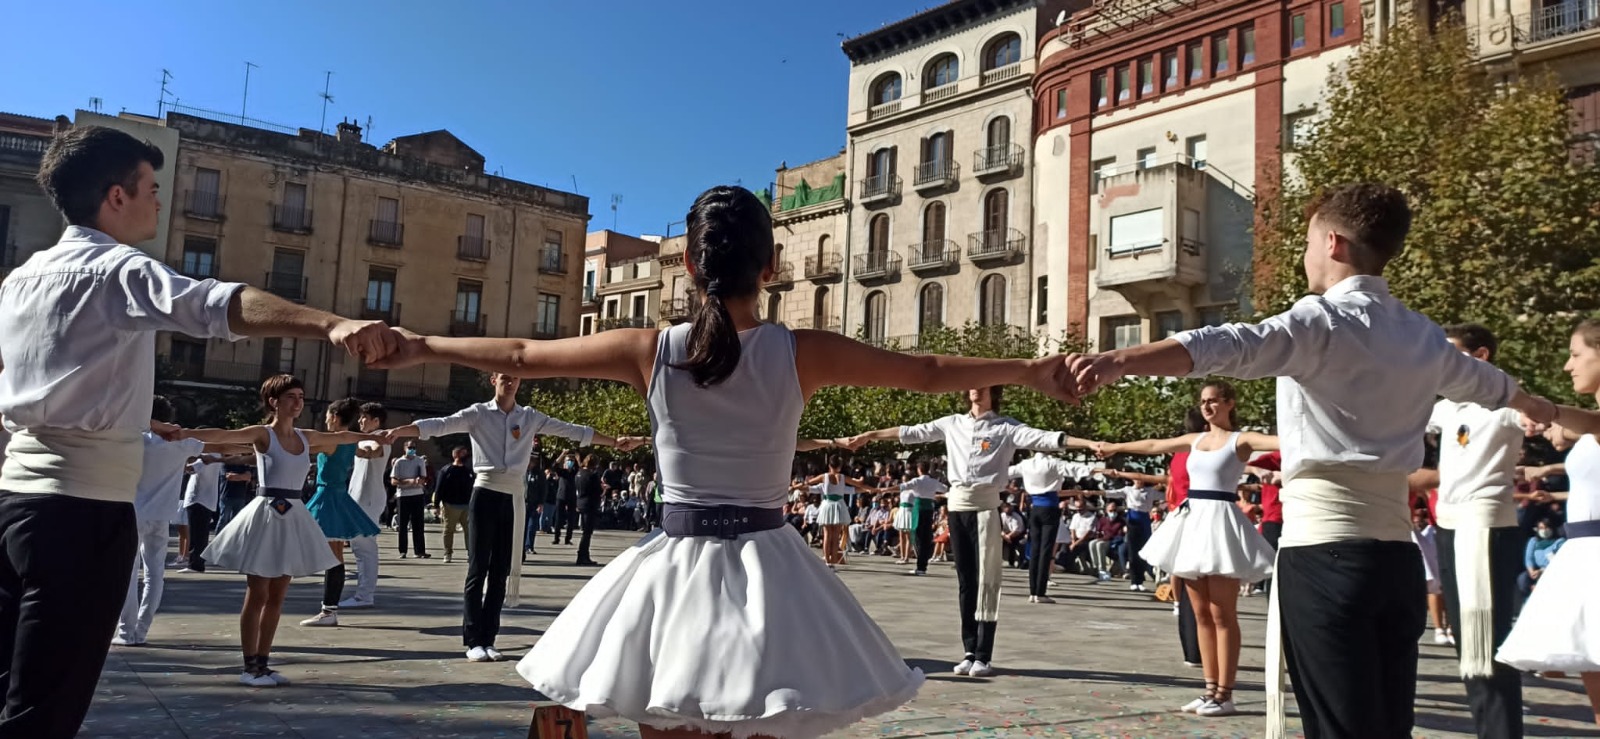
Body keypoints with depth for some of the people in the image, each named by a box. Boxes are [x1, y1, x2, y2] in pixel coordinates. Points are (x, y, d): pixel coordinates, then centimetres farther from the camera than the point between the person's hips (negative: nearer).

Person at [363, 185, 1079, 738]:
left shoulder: (649, 350, -5)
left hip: (674, 565, 1)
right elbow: (931, 371, 1)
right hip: (764, 568, 0)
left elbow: (520, 356, 6)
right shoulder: (802, 353, -8)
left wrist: (418, 346, 22)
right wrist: (1032, 370, 15)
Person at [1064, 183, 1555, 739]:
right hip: (1396, 553, 7)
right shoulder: (1423, 337, 15)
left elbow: (1228, 346, -28)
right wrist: (1534, 406, 61)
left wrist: (1118, 362, -43)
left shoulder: (1323, 319, -8)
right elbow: (1487, 384, 37)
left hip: (1325, 550, -7)